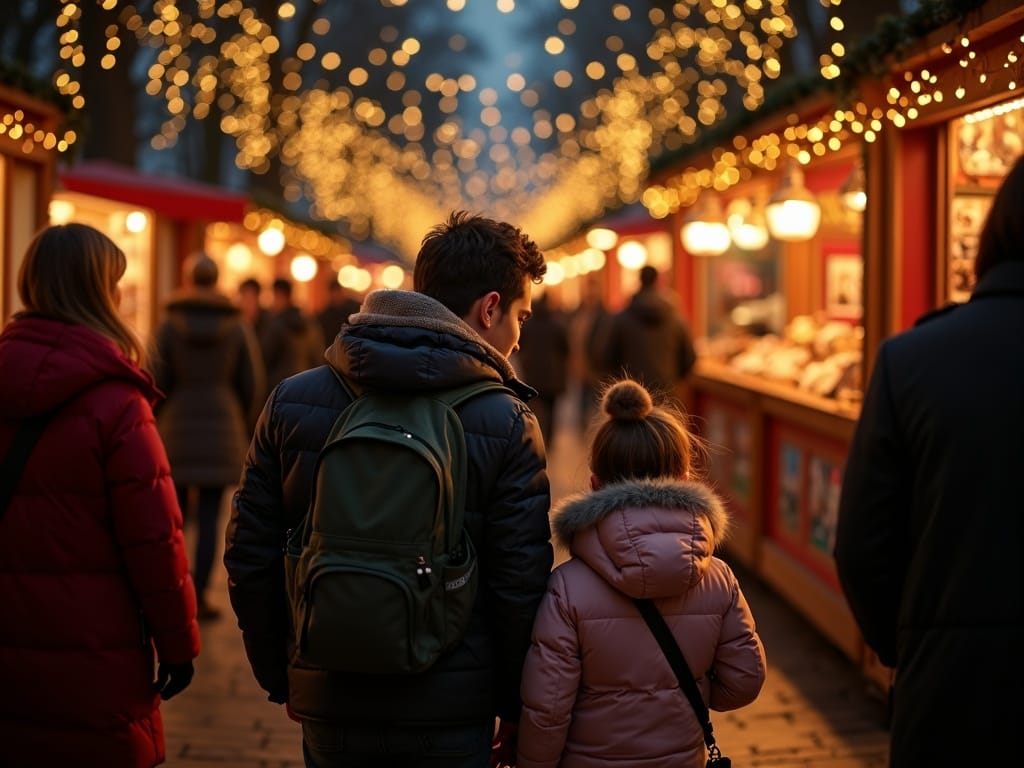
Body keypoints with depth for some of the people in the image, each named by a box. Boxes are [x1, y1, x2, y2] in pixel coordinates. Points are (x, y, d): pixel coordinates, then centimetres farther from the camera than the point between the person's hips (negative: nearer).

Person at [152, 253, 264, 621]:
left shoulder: (169, 326, -2)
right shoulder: (237, 327, 2)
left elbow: (157, 382, -6)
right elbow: (252, 384, 2)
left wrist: (153, 426, 9)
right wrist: (244, 431, 16)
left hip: (176, 428, 0)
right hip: (222, 425, 0)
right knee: (209, 516, 3)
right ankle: (199, 594, 0)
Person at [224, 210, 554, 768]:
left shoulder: (292, 401, -1)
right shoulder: (508, 425, -10)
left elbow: (249, 560, 1)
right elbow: (520, 587, -10)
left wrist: (281, 679, 14)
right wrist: (517, 713, 5)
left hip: (327, 707, 3)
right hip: (450, 720, -2)